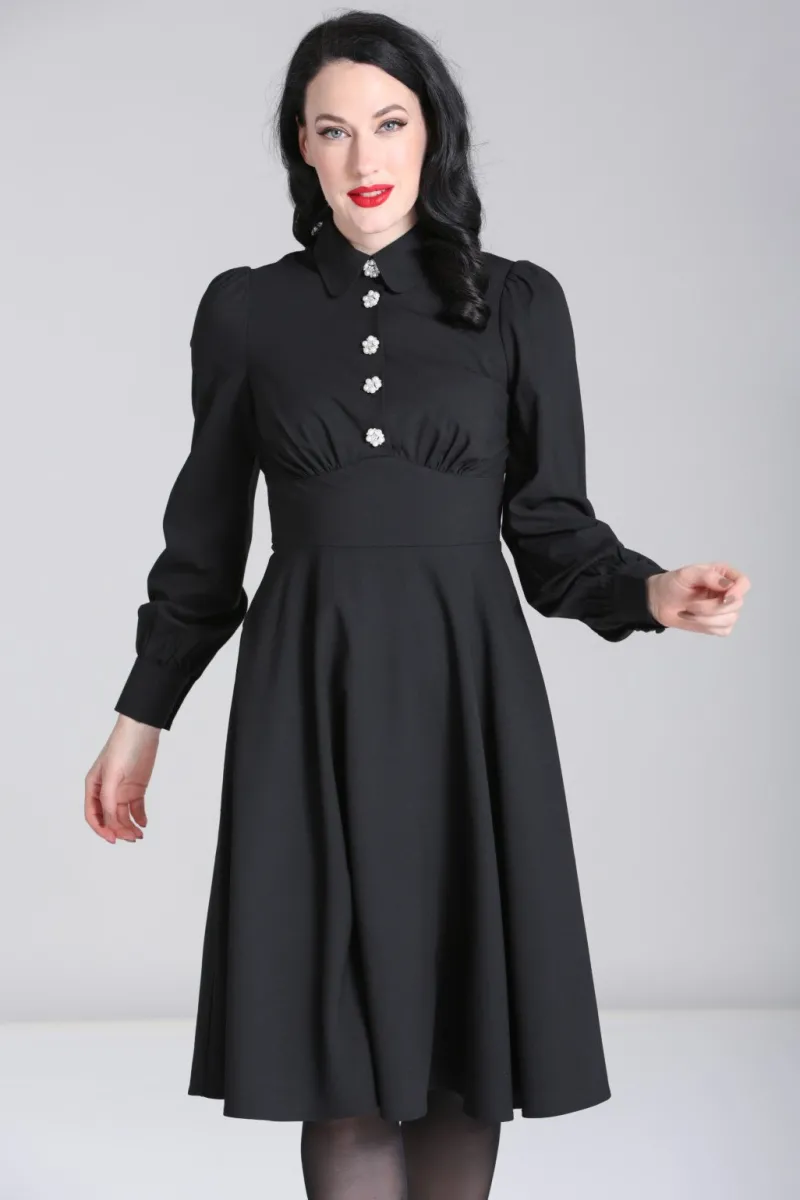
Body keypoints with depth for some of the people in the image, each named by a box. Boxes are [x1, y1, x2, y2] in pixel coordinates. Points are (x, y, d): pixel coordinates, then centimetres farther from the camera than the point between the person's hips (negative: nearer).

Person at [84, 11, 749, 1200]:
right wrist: (142, 718, 12)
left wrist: (652, 593, -14)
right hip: (309, 700, 0)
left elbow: (553, 528, 5)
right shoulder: (247, 310, 6)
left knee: (465, 1031, 4)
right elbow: (205, 538, 11)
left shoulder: (519, 303, 4)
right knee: (342, 1057, -2)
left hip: (470, 698, 0)